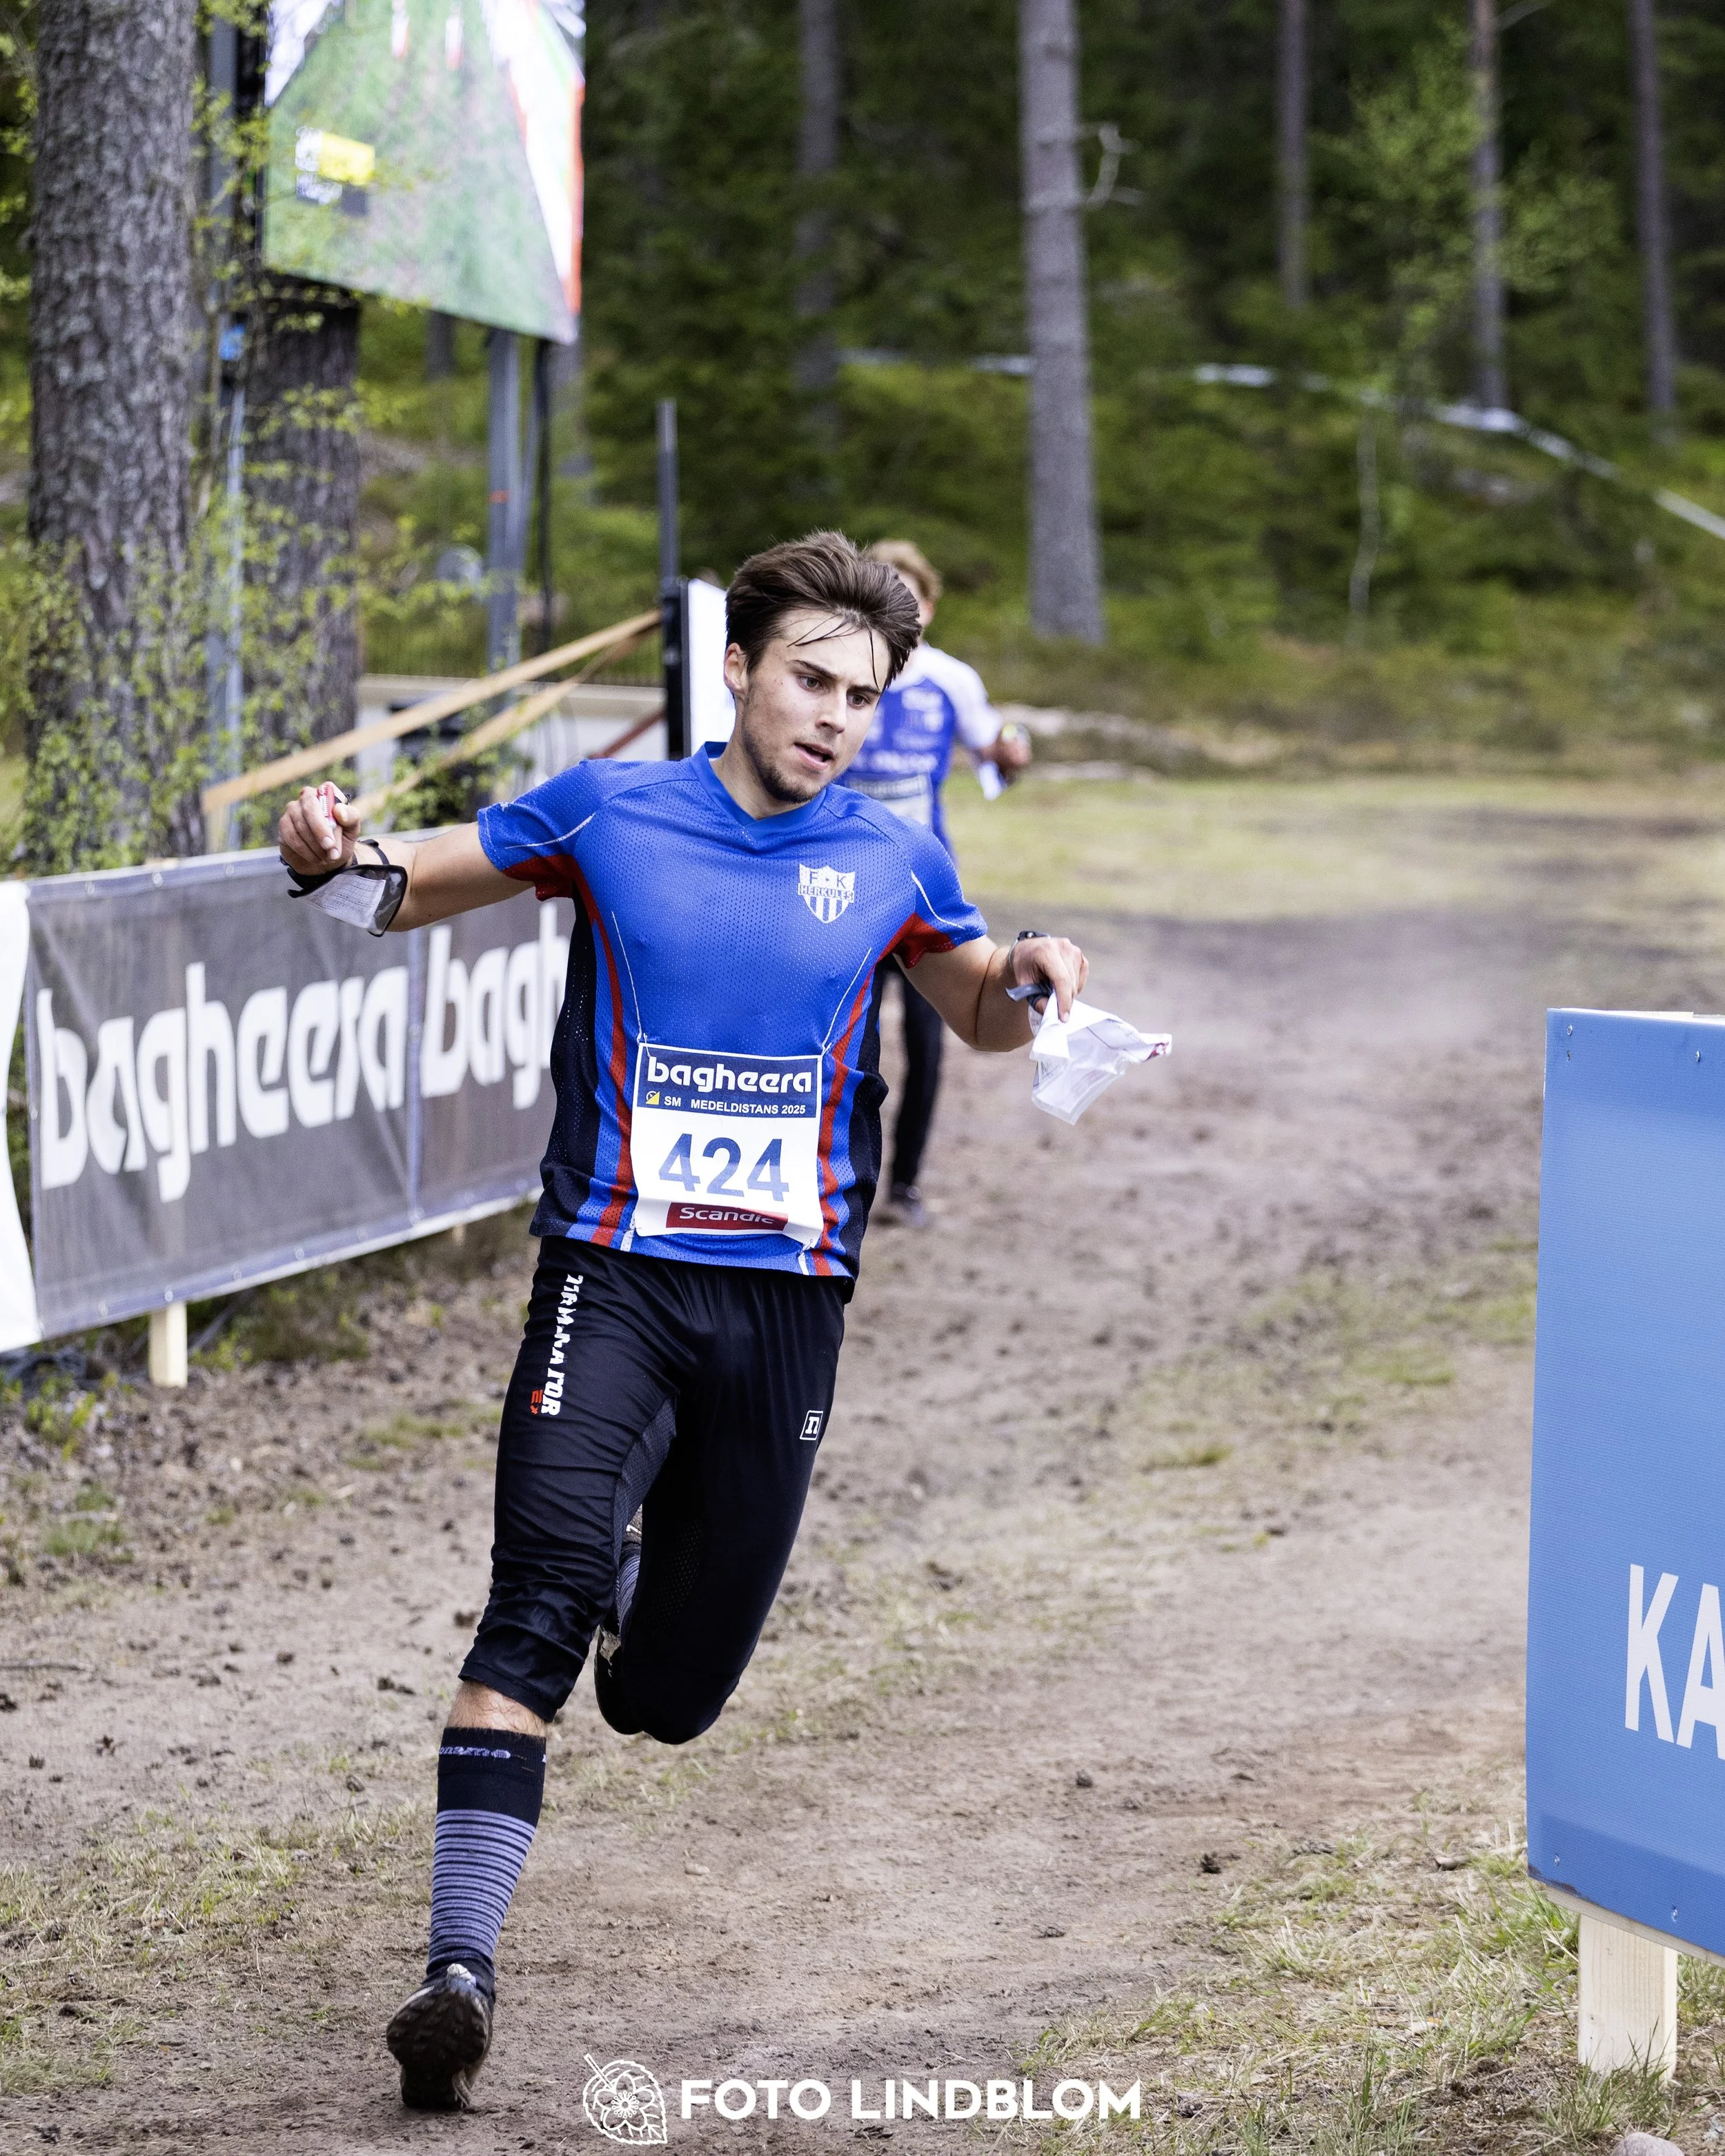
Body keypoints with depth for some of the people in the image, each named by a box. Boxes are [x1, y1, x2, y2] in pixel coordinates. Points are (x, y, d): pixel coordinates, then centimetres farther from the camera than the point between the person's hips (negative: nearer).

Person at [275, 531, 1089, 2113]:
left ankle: (638, 1569, 44)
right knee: (543, 1597, -24)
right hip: (614, 1272, -2)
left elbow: (977, 1016, 24)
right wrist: (336, 863, -10)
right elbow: (423, 887, 12)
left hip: (789, 1298, 2)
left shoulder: (890, 863, 8)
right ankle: (461, 1968, -26)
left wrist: (1026, 981, 1)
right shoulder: (611, 813, 2)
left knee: (672, 1690, 7)